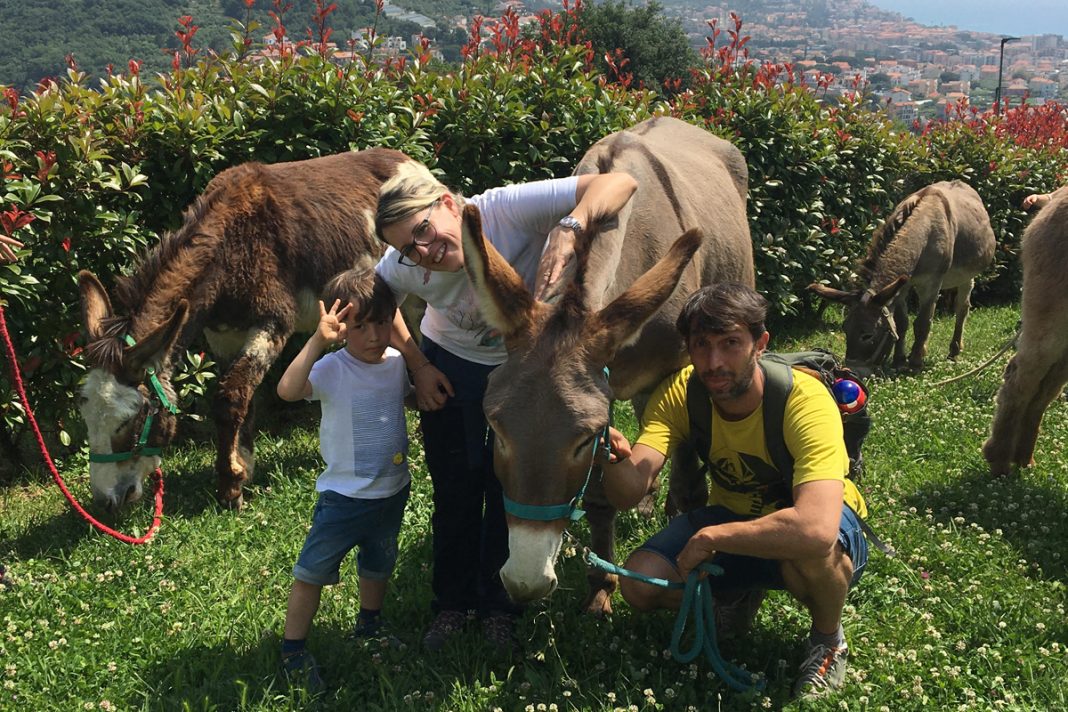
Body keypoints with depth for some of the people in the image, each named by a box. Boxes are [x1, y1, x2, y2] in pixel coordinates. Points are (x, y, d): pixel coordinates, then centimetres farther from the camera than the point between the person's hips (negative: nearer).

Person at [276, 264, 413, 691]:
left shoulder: (399, 364, -5)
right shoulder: (332, 369, -21)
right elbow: (288, 389, -40)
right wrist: (318, 340, -48)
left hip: (393, 492, 5)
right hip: (343, 495, -5)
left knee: (378, 565, 26)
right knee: (312, 572, 4)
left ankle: (369, 626, 50)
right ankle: (292, 650, 22)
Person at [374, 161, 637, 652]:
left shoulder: (509, 210, -36)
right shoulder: (400, 268, -25)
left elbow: (619, 183, -42)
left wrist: (567, 229, -58)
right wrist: (417, 364, -7)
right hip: (449, 365, 2)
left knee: (509, 487, 5)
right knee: (454, 488, 9)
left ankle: (499, 607, 25)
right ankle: (452, 603, 30)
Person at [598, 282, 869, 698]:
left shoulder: (804, 400, -33)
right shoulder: (679, 394, -19)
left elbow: (815, 529, -47)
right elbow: (628, 494, -30)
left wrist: (711, 536, -38)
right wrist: (614, 457, -53)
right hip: (734, 516, 4)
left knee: (810, 548, -40)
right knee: (639, 584, -17)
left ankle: (827, 639, -4)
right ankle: (740, 593, 16)